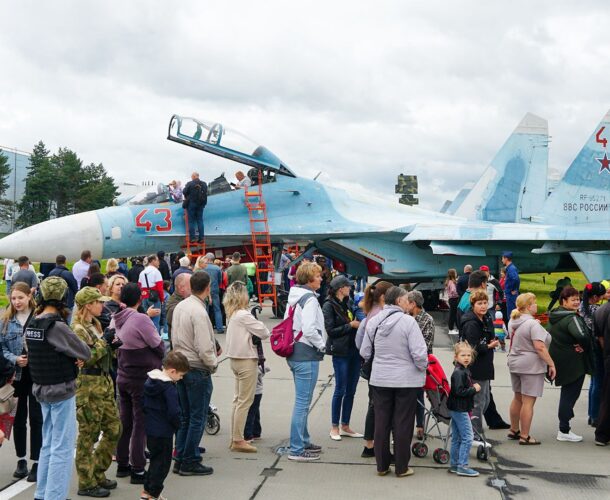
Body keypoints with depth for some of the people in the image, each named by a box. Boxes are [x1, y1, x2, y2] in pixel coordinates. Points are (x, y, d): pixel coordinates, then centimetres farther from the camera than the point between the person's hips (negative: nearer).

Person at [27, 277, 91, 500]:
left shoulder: (31, 325, 4)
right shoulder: (56, 326, -20)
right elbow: (85, 353, -15)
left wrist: (70, 359, -4)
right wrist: (76, 356, 6)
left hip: (41, 388, 8)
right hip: (61, 390, -8)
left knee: (48, 444, 18)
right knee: (62, 447, -1)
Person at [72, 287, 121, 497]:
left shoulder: (95, 325, 14)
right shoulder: (78, 329, -14)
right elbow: (85, 358, -23)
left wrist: (112, 346, 2)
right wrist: (104, 341, -17)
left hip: (104, 383, 9)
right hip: (88, 386, -9)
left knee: (114, 429, 13)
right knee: (88, 435, 1)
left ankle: (97, 473, 26)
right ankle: (87, 483, 12)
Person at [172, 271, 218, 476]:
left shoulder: (179, 306, 6)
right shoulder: (199, 312, -21)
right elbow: (204, 348, -22)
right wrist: (214, 363, -6)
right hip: (197, 369, -9)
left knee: (185, 416, 16)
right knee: (198, 418, 2)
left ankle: (180, 459, 22)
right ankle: (190, 462, 7)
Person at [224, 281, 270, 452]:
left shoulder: (232, 315, 9)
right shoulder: (244, 315, -18)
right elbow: (264, 333, -14)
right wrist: (257, 322, 4)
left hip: (235, 359, 9)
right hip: (247, 360, -9)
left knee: (238, 399, 15)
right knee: (245, 401, -3)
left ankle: (235, 438, 20)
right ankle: (238, 441, 1)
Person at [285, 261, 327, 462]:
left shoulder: (294, 297, 12)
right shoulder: (310, 299, -16)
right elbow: (309, 330, -26)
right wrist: (322, 345, -10)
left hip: (294, 353, 10)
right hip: (307, 356, -10)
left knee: (302, 401, 20)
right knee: (303, 402, -4)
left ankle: (303, 441, 31)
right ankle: (296, 449, 1)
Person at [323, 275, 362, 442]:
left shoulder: (347, 303, 15)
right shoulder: (329, 305, -7)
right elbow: (330, 330, -13)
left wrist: (360, 320, 5)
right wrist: (350, 325, -13)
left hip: (354, 350, 7)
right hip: (340, 352, -7)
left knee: (351, 390, 10)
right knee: (340, 390, -2)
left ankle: (345, 426, 19)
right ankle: (334, 427, 10)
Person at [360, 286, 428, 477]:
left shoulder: (373, 322, -1)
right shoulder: (408, 321, -16)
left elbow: (364, 352, 6)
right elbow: (419, 353, -18)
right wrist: (423, 368, 1)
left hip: (380, 380, 4)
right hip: (406, 380, -4)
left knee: (381, 422, 12)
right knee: (402, 424, 7)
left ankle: (382, 465, 20)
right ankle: (401, 467, 15)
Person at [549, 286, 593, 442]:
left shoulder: (555, 316, 8)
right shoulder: (572, 318, -20)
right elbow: (582, 336, -34)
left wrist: (573, 345, 1)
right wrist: (584, 347, -14)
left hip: (558, 359, 9)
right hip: (573, 363, -9)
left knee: (567, 394, 19)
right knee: (571, 394, 1)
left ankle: (564, 429, 26)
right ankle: (564, 431, 5)